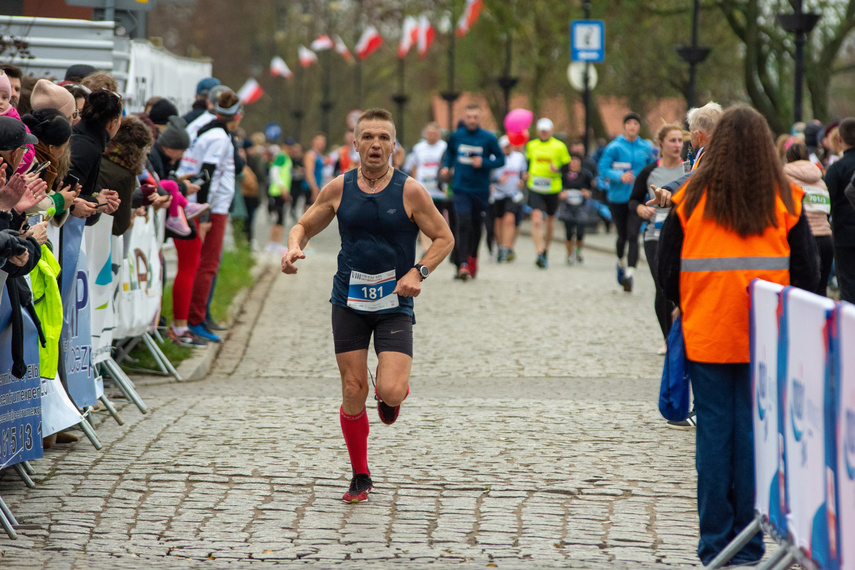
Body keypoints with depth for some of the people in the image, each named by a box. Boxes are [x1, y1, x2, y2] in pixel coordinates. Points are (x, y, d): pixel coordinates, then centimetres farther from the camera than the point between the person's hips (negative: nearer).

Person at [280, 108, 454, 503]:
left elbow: (444, 238, 2)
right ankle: (360, 476, 18)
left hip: (395, 304, -2)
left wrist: (418, 273, -13)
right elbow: (305, 226, 13)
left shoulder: (410, 191, -6)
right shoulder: (338, 189, 0)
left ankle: (390, 395, 24)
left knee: (390, 391, -16)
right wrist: (294, 247, -9)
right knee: (353, 392, 1)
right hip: (349, 302, 2)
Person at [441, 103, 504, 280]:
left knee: (476, 225, 12)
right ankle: (463, 264, -20)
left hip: (481, 189, 0)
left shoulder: (489, 138, -4)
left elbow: (501, 159, 0)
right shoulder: (456, 136, 3)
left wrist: (484, 163, -15)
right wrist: (446, 167, 7)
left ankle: (472, 258, 36)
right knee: (463, 223, -16)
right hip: (460, 187, 0)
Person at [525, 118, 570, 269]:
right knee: (536, 220, -16)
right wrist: (527, 174, 5)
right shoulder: (531, 146, 8)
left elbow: (568, 165, 3)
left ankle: (546, 250, 36)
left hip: (553, 188, 0)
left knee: (550, 220, 14)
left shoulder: (559, 146, 0)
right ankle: (539, 254, -21)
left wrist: (558, 169, -16)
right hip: (535, 188, 0)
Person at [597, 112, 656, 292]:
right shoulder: (614, 147, -4)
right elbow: (603, 168, -9)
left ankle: (630, 273, -19)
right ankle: (621, 262, 41)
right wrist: (619, 176, -23)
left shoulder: (646, 148, 4)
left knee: (633, 235, -13)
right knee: (622, 235, 11)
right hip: (617, 198, 0)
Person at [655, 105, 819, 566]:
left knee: (713, 434, 5)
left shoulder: (691, 198, -2)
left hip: (706, 337, 0)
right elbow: (807, 271, 2)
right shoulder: (785, 200, -1)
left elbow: (668, 272, 3)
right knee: (755, 436, 5)